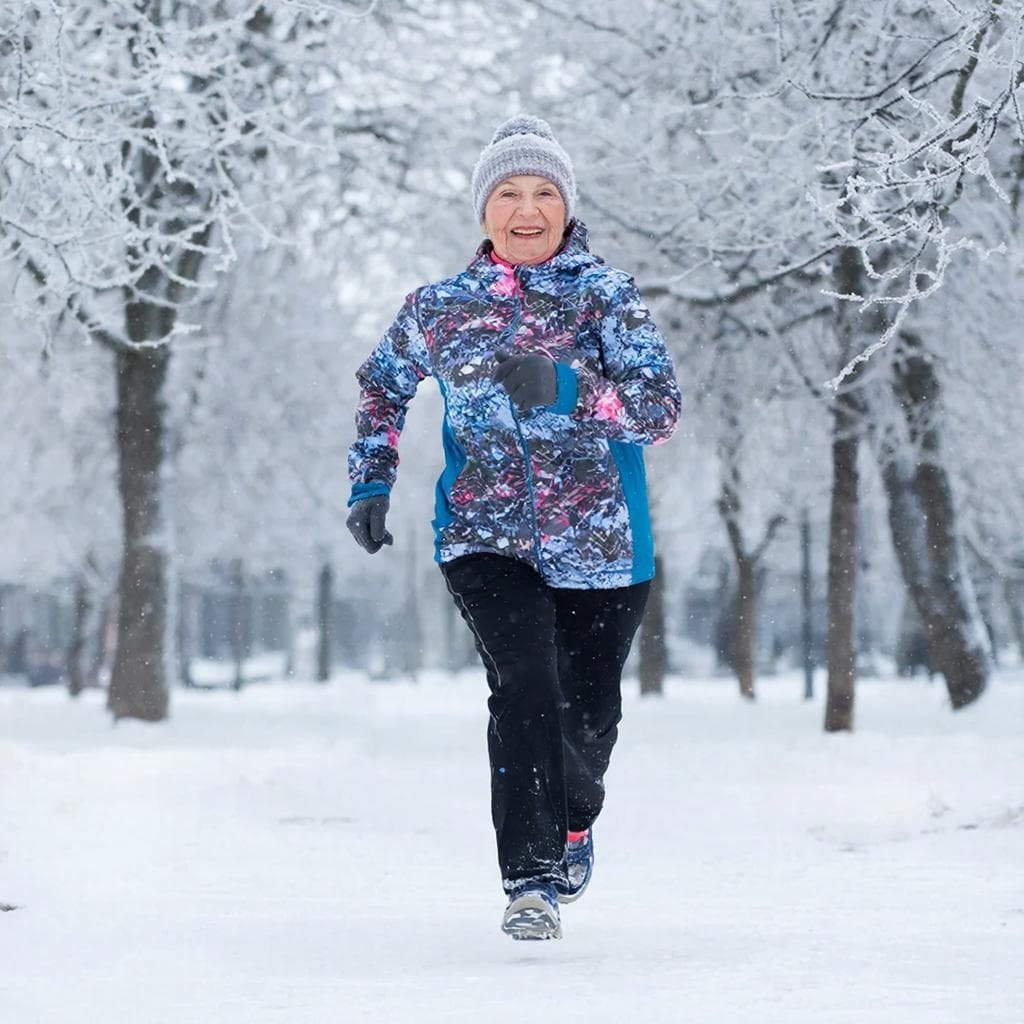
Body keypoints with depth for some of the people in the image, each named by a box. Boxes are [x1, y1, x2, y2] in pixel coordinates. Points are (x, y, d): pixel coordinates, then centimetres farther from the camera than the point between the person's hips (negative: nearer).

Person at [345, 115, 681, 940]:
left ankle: (572, 822, 44)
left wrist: (566, 387, -30)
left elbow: (662, 413, -15)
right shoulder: (441, 309, 1)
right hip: (487, 539, 0)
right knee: (525, 686, -22)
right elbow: (382, 386, 20)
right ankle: (530, 878, -15)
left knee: (589, 710, 12)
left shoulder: (606, 296, -5)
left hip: (600, 542, 1)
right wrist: (371, 483, 10)